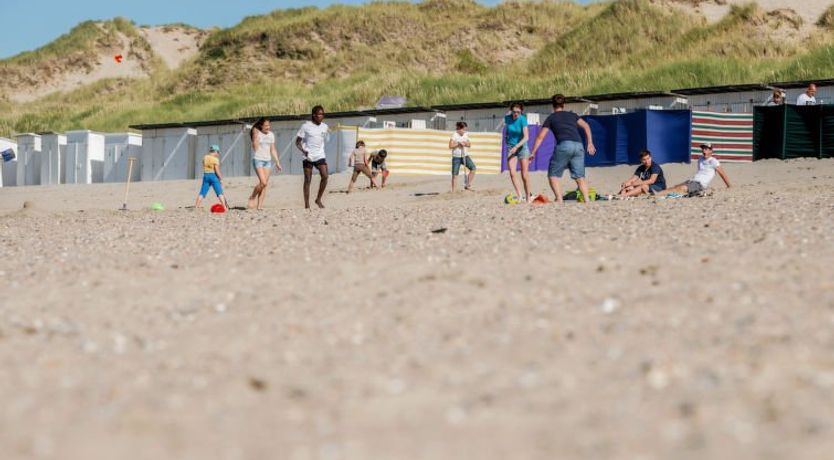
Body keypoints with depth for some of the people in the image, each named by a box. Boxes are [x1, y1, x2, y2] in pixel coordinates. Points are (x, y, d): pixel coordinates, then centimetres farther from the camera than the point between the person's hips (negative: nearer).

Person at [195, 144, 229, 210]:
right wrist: (221, 179, -7)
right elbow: (217, 170, -14)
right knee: (220, 193, -1)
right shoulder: (215, 159, -10)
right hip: (213, 176, -5)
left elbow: (205, 167, 13)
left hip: (206, 175, 5)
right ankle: (225, 207, -4)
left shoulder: (205, 158, 7)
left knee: (202, 193, 7)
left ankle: (196, 207, 4)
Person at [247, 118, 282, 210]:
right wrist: (256, 136, -21)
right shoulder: (256, 133, -5)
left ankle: (260, 205, 1)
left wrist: (277, 162, 13)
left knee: (265, 184, -1)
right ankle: (252, 197, 3)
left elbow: (273, 150, 16)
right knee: (263, 182, -18)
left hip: (268, 161, 5)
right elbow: (255, 147, -13)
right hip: (258, 160, -5)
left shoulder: (271, 135, 11)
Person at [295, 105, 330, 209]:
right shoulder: (306, 126, -6)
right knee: (308, 180, -1)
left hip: (320, 156, 3)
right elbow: (297, 141, -5)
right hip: (308, 156, -3)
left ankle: (318, 199, 0)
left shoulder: (324, 126, 7)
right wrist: (303, 151, -20)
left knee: (325, 176, -15)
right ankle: (307, 204, 4)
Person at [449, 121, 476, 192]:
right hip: (456, 157, -5)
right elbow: (450, 146, -17)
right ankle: (453, 191, 3)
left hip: (465, 155, 5)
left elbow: (469, 144, 10)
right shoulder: (454, 135, -10)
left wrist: (466, 143, -10)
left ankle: (468, 185, -5)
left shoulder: (465, 135, 7)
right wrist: (458, 143, -21)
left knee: (473, 168, -14)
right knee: (455, 175, -3)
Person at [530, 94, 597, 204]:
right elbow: (586, 126, 18)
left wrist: (533, 153, 18)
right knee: (579, 176, 8)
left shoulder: (551, 118, 17)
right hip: (578, 145, 4)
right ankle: (587, 200, -7)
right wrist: (590, 143, 17)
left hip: (564, 145, -3)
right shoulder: (572, 115, 26)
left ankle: (559, 200, -11)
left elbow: (540, 137, 14)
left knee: (553, 175, 4)